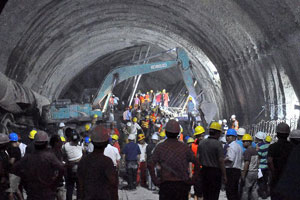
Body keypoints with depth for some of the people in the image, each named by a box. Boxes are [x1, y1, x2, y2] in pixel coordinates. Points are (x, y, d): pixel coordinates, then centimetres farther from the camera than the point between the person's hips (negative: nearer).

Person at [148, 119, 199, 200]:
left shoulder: (160, 147, 0)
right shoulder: (184, 147, 3)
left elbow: (151, 165, -11)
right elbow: (197, 164, 1)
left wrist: (155, 180, -5)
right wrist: (193, 179, 2)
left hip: (166, 184, -1)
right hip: (182, 184, 1)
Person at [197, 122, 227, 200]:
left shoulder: (201, 143, 6)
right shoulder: (218, 144, -13)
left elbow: (198, 158, 8)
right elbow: (221, 161, -15)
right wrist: (224, 176, -10)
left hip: (204, 170, 6)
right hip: (215, 171, -6)